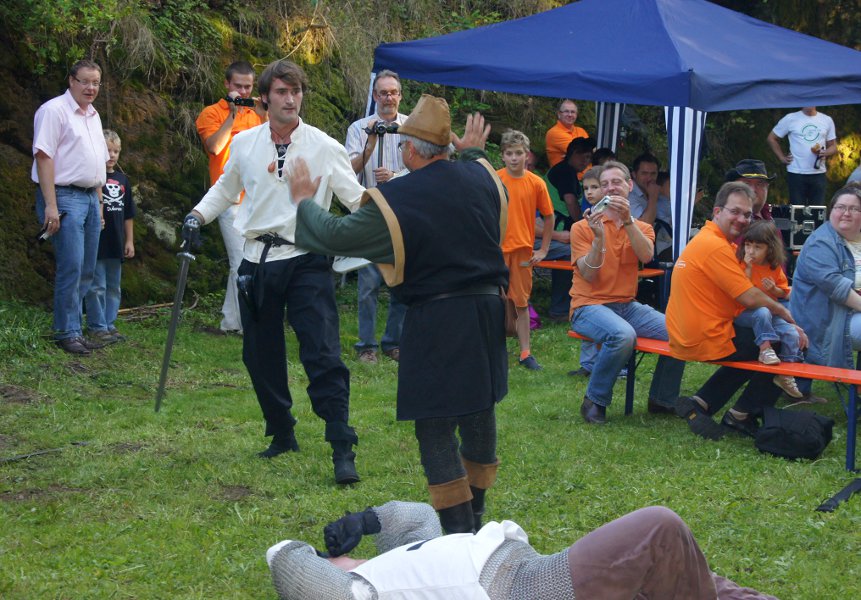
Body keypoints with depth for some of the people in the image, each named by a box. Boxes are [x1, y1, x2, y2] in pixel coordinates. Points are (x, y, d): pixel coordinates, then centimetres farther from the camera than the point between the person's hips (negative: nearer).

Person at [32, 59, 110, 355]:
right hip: (65, 197, -8)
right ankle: (67, 334, -4)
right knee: (71, 269, -10)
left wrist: (99, 202, 19)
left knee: (86, 271, 8)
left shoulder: (93, 115, 17)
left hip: (90, 198, 8)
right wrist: (50, 206, -20)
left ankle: (75, 330, 15)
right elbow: (43, 157, -15)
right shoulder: (54, 110, -9)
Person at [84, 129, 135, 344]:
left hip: (116, 244, 6)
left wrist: (130, 241, 14)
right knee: (97, 287, -2)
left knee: (113, 287, 12)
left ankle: (109, 324, 21)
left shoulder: (122, 179, 11)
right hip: (97, 243, -6)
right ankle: (97, 326, 4)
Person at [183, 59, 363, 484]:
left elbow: (356, 198, 2)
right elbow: (226, 189, 23)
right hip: (258, 262, 4)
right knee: (260, 355, 10)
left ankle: (342, 451, -8)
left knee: (323, 355, -12)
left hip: (307, 262, -4)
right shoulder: (244, 143, 8)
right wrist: (199, 214, 8)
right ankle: (282, 436, 29)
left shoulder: (324, 147, -1)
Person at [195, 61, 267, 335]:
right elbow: (215, 147, -14)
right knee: (241, 262, -10)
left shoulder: (257, 113, 16)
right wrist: (232, 114, -13)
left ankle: (230, 320, 19)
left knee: (240, 263, 10)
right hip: (231, 198, -5)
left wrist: (263, 116, -7)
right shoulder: (212, 113, 1)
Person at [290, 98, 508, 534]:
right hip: (487, 310, 6)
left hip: (436, 322, -6)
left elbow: (336, 235, -5)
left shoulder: (393, 200, -15)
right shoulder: (480, 176, 2)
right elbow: (500, 202, 26)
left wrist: (303, 202, 13)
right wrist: (472, 153, 41)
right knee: (479, 413, 18)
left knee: (435, 426, 2)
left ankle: (459, 533, 1)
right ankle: (476, 514, 33)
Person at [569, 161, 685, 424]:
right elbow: (588, 275, -12)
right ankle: (595, 401, -16)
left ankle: (662, 400, 7)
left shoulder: (641, 228, 10)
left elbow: (646, 256, -14)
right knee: (623, 334, -37)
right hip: (589, 306, -5)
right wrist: (599, 237, -24)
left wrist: (627, 220, -24)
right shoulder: (583, 227, -1)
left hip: (627, 305, 5)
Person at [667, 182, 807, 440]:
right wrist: (783, 312, -4)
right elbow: (749, 298, -19)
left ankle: (700, 404, 19)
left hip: (684, 339, 10)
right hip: (707, 340, -10)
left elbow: (741, 291, 13)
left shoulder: (703, 240, 14)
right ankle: (742, 415, 14)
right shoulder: (716, 247, -19)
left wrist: (766, 293, -2)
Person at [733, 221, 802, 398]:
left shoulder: (775, 267, 4)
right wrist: (748, 268, -22)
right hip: (744, 312, -4)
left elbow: (783, 293, 14)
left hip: (771, 311, 4)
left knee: (791, 333, -14)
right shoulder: (741, 263, -7)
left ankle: (786, 375, 0)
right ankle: (765, 348, -24)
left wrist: (774, 289, -9)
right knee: (762, 312, -38)